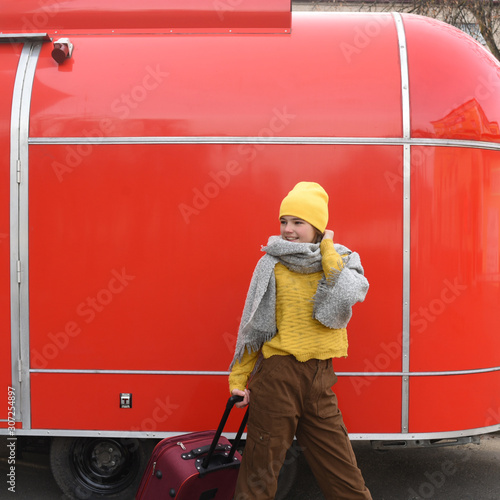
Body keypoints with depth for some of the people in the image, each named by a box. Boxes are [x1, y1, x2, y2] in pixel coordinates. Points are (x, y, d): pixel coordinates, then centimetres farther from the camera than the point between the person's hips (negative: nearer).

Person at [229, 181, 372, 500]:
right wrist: (238, 380, -1)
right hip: (278, 375, -2)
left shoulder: (344, 261, 6)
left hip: (320, 380, 2)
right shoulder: (271, 264, 0)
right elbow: (253, 327, 2)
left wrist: (327, 250, -7)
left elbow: (347, 297, -17)